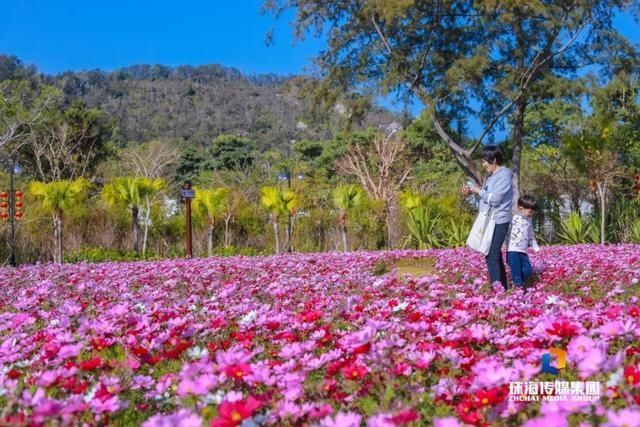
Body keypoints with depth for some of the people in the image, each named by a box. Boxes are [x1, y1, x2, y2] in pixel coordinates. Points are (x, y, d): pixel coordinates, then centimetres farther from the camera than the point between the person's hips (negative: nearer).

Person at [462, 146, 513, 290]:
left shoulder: (504, 175, -13)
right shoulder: (492, 176, 15)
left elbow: (494, 199, -21)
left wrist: (478, 190, -10)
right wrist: (471, 192, 2)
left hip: (499, 222, -10)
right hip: (491, 221, 10)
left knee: (491, 256, -13)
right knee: (495, 255, 13)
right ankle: (503, 287, 20)